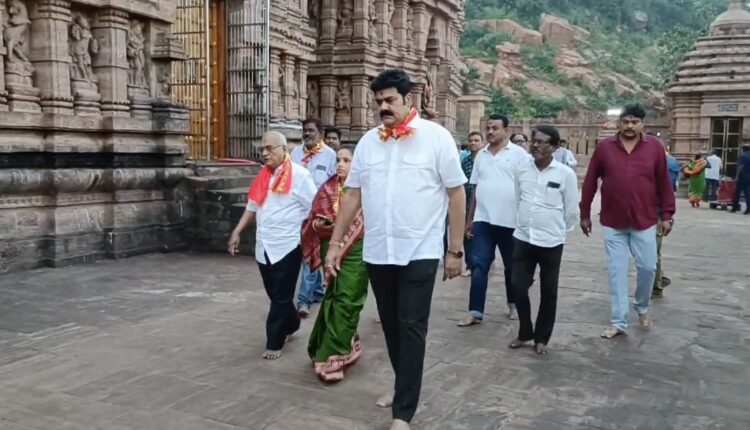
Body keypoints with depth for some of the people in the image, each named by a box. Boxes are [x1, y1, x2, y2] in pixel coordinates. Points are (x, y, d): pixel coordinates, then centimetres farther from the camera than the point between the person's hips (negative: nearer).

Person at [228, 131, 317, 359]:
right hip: (264, 246, 6)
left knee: (281, 296, 1)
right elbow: (252, 207, 18)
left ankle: (274, 342, 9)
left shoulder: (299, 175, -9)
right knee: (275, 294, 16)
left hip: (287, 246, -6)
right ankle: (291, 324, 38)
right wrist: (236, 232, 11)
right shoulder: (263, 176, 11)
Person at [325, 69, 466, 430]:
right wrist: (335, 242, 7)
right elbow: (352, 196, 10)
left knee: (411, 328, -1)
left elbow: (456, 193, -5)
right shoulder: (368, 141, 7)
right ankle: (404, 385, 36)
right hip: (376, 252, 5)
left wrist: (456, 250, -6)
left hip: (419, 252, -4)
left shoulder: (436, 137, -6)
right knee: (391, 326, 16)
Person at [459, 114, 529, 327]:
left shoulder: (519, 154, -4)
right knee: (478, 265, 1)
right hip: (483, 220, 4)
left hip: (510, 220, -4)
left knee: (512, 267, 12)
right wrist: (470, 219, 13)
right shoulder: (481, 155, 10)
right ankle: (475, 312, 4)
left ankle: (513, 305, 29)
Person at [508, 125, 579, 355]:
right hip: (523, 238, 3)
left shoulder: (566, 174, -9)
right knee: (519, 287, 4)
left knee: (548, 292, 8)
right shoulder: (522, 169, 1)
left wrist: (558, 230, 7)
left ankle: (541, 338, 24)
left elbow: (571, 210, -2)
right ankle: (524, 333, 24)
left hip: (551, 242, -3)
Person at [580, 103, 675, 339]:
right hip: (613, 223, 0)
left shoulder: (655, 147, -2)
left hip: (644, 222, 0)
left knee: (648, 267, 7)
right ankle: (619, 322, 14)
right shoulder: (604, 147, -2)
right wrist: (585, 214, 3)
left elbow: (664, 183, 3)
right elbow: (590, 183, 2)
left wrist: (667, 215, 1)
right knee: (617, 272, 5)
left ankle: (642, 308, 35)